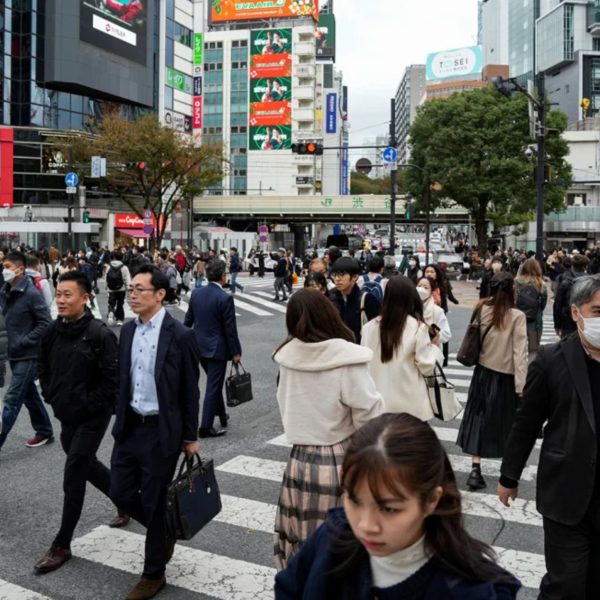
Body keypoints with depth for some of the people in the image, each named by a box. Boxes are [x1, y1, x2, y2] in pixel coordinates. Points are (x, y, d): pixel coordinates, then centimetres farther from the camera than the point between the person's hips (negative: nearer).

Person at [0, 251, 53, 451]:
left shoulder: (31, 293, -15)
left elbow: (45, 323, -17)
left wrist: (23, 342, -19)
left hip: (28, 355, -8)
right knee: (29, 395, 17)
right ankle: (45, 432, 31)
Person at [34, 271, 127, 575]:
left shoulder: (100, 334, -19)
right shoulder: (52, 331, 0)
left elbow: (113, 379, -18)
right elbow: (43, 367, 15)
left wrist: (89, 405, -16)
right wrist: (51, 397, 6)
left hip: (92, 417, -7)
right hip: (66, 416, 7)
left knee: (73, 478, -3)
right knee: (86, 466, 20)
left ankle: (61, 546, 12)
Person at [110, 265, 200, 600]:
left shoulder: (180, 336, -14)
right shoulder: (128, 331, 4)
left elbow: (190, 391, -10)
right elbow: (124, 381, 12)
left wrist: (190, 437, -6)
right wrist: (122, 420, 13)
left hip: (162, 431, -6)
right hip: (129, 427, 6)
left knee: (154, 502, 5)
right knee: (121, 493, 11)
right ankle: (164, 530, 39)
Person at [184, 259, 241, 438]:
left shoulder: (196, 293, 0)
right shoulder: (225, 298, -18)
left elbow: (188, 320, 8)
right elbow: (230, 329, -15)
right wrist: (235, 352, -6)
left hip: (199, 346, 7)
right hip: (217, 348, -7)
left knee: (214, 382, 24)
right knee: (213, 386, 1)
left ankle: (220, 413, 39)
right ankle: (206, 427, 5)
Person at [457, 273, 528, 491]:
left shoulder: (482, 310, -5)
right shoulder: (517, 316, -15)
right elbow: (520, 353, -16)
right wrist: (521, 385, -14)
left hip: (483, 372, 3)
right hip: (505, 376, -3)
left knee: (479, 419, 8)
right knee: (504, 422, 15)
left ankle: (476, 470, 2)